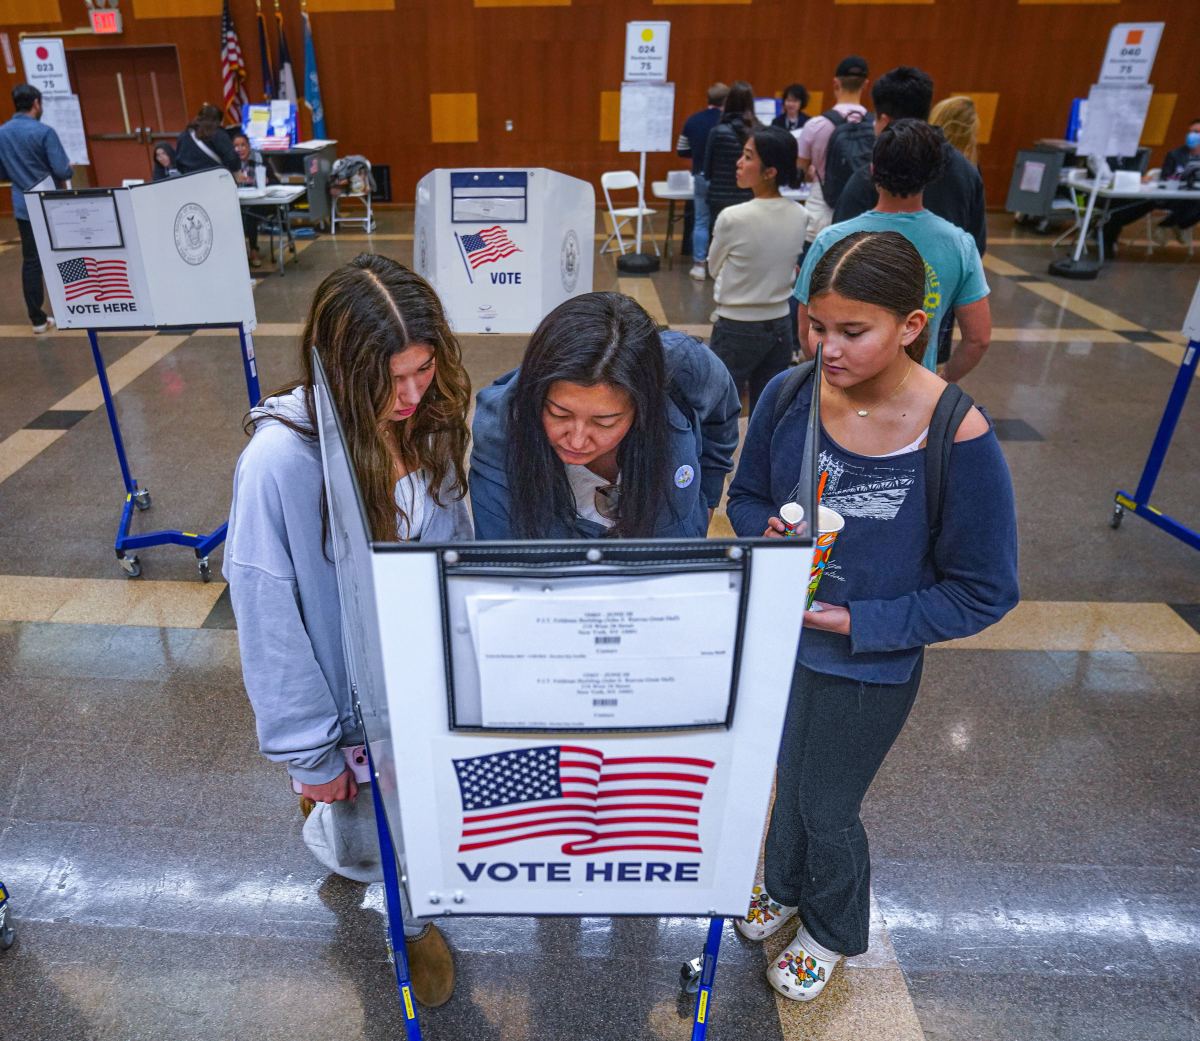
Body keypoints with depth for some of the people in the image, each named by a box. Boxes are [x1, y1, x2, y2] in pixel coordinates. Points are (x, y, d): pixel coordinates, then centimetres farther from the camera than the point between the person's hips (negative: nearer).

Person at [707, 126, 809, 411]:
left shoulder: (732, 217, -18)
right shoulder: (800, 216, -2)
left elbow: (714, 269, -1)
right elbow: (788, 269, 10)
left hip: (737, 329, -5)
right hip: (780, 326, 6)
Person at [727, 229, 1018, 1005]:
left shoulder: (958, 439, -25)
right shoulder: (789, 397, -14)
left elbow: (985, 591, -16)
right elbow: (746, 495, 2)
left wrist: (859, 620, -21)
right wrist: (767, 533, -20)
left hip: (869, 671, -3)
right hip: (776, 639, 4)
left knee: (826, 809, 18)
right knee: (787, 781, 27)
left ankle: (832, 932, 52)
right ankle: (786, 887, 59)